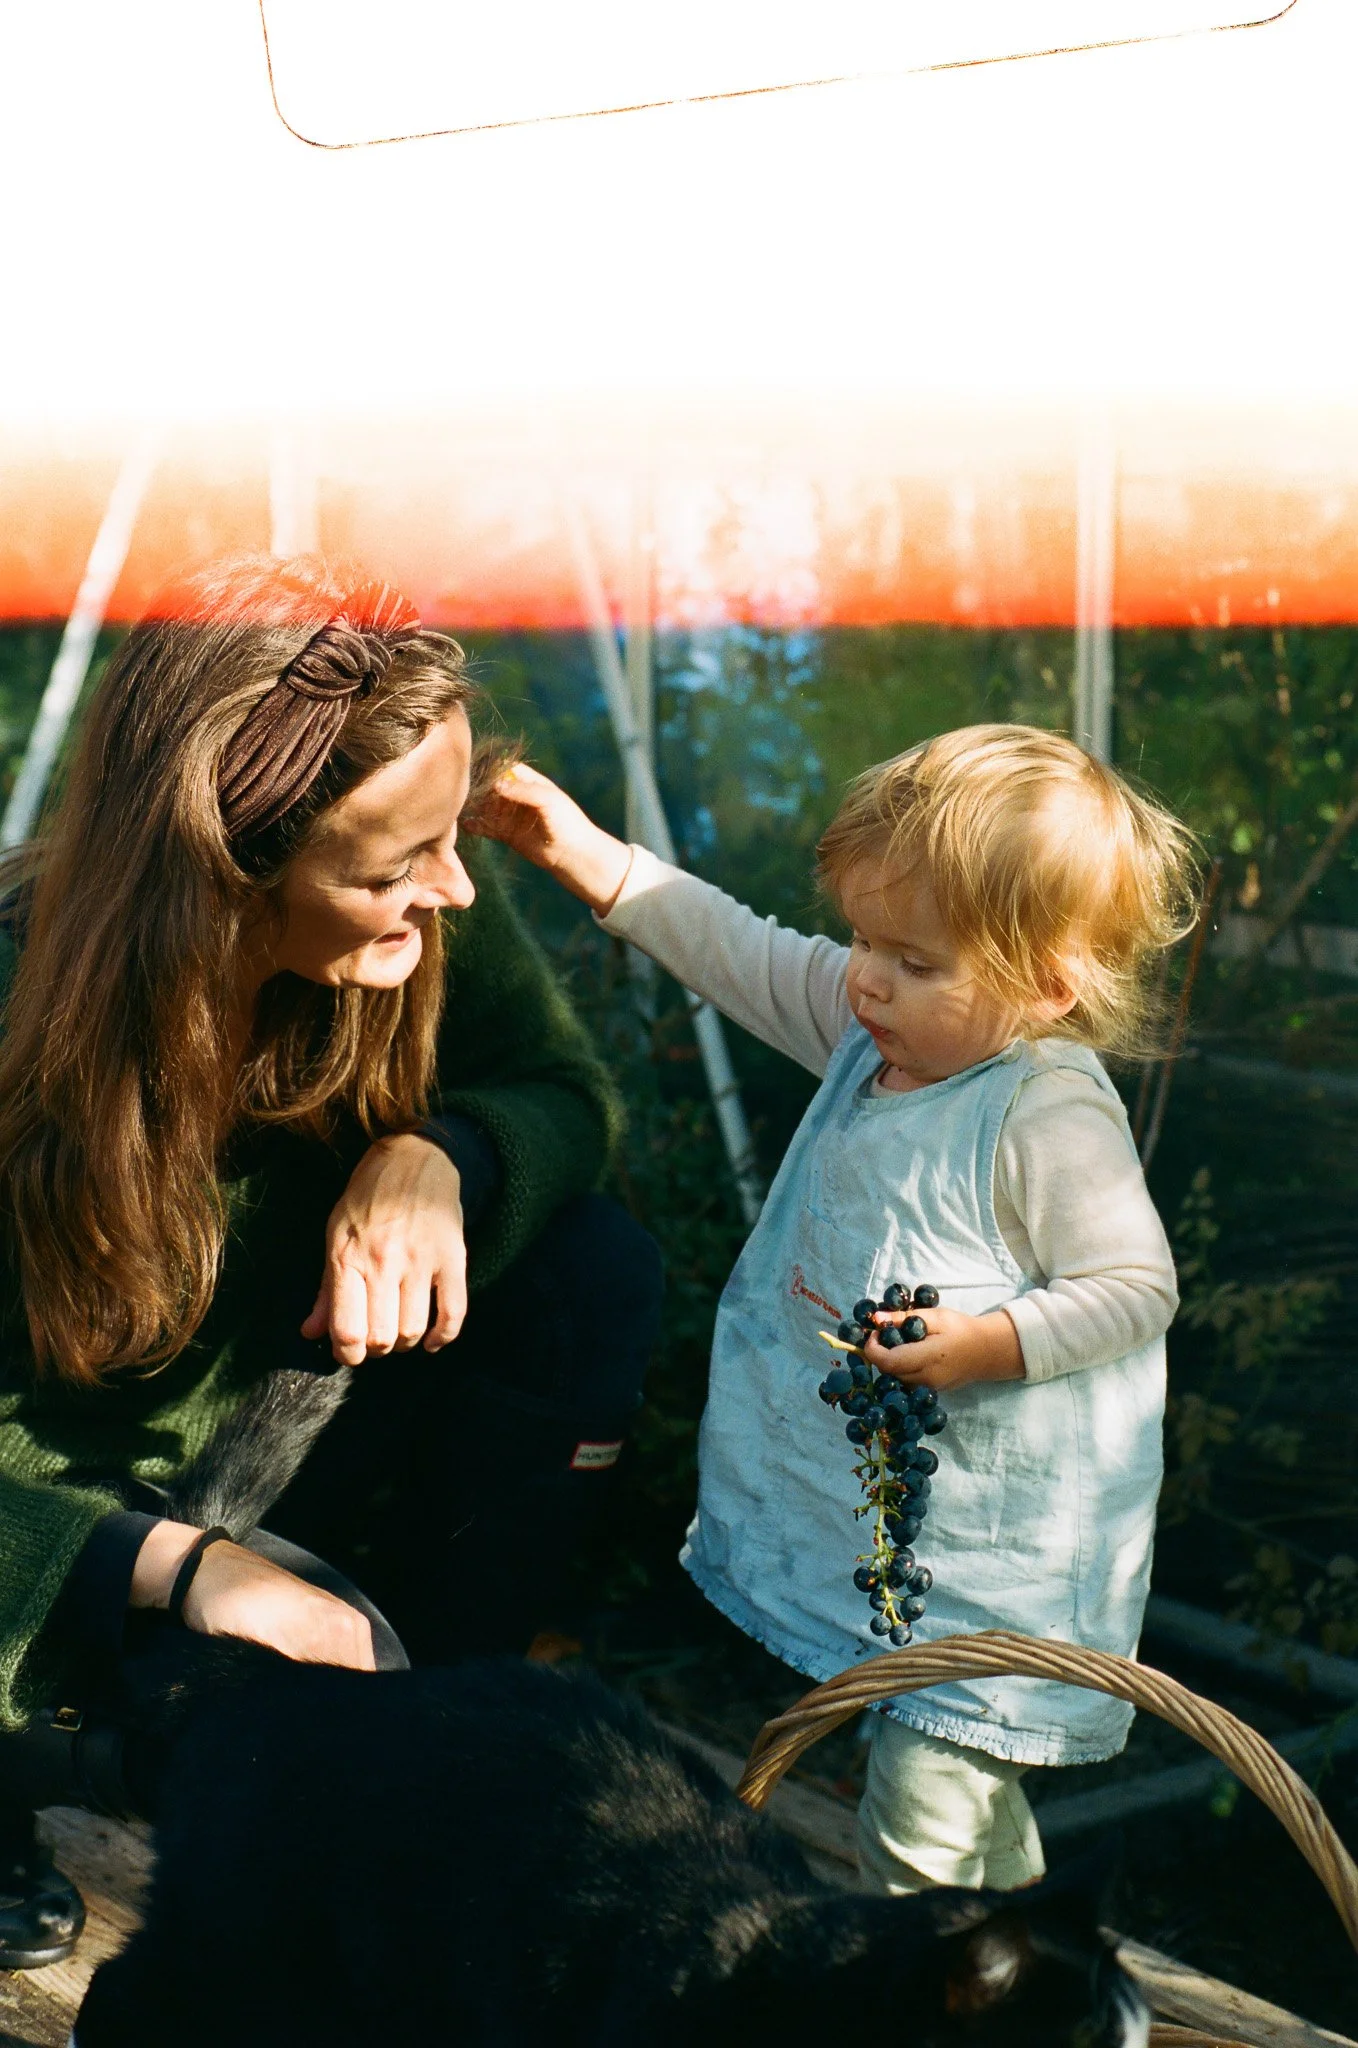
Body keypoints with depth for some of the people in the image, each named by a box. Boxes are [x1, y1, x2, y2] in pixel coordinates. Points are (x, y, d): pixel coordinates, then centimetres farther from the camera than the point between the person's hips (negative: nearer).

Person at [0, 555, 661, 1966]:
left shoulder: (420, 911, -20)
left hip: (296, 1401, 5)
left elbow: (565, 1091, -6)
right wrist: (181, 1567, -42)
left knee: (594, 1275, -15)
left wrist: (435, 1154, -29)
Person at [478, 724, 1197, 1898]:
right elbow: (749, 960, 9)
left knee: (922, 1827, -4)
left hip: (995, 1543, -8)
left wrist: (987, 1345, -27)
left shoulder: (1050, 1118, -23)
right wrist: (591, 861, 5)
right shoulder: (876, 1027, 0)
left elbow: (1136, 1289, -19)